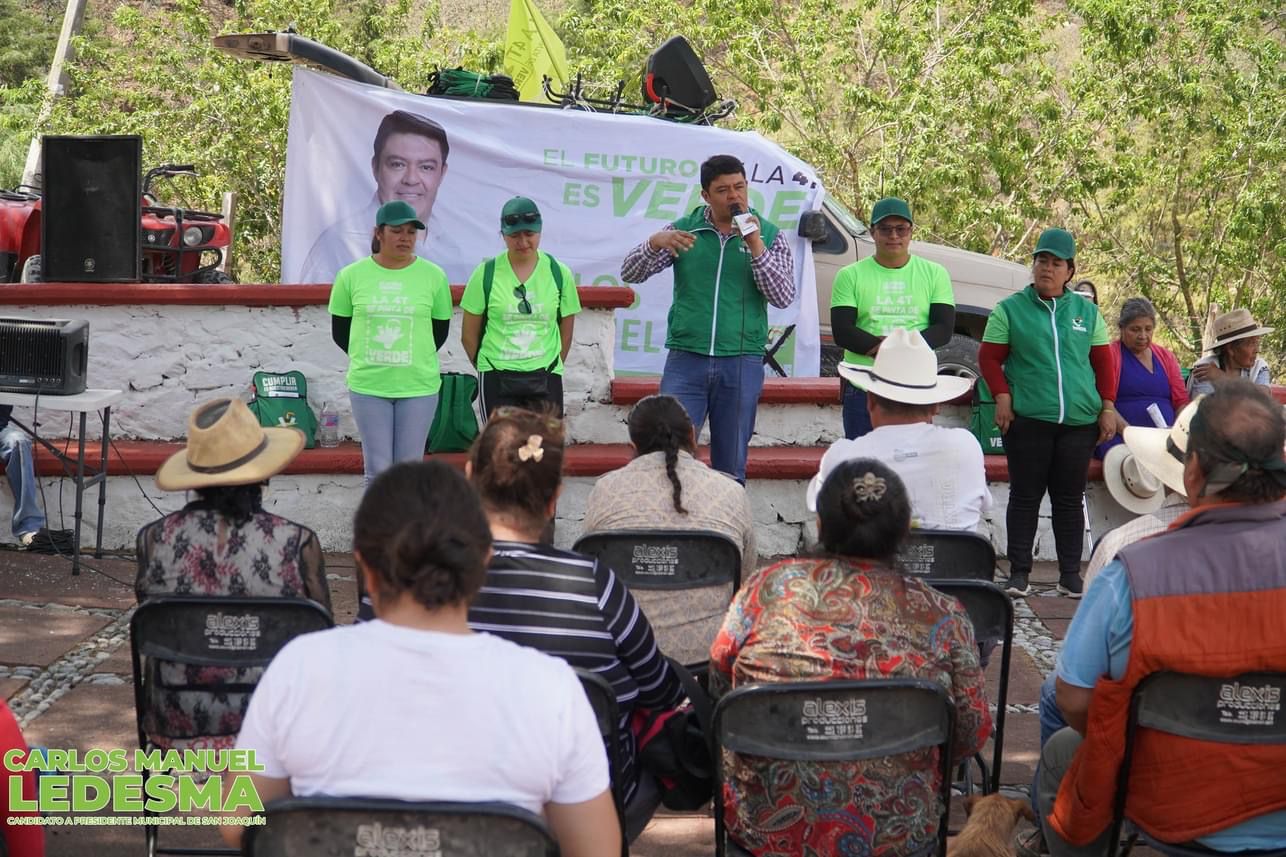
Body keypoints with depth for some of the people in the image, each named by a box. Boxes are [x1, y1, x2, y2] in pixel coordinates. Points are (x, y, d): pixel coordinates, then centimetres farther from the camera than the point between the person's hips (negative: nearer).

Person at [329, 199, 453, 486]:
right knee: (377, 469, 4)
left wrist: (413, 359, 8)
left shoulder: (433, 276, -2)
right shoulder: (352, 276, -2)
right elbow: (339, 331, 8)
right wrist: (369, 359, 8)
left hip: (419, 386, 0)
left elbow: (440, 330, 9)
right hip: (368, 387, 0)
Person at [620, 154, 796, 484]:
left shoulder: (769, 236, 5)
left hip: (741, 363, 0)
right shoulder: (684, 230, 5)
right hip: (686, 360, 0)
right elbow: (630, 273, 2)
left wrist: (755, 246, -14)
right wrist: (655, 243, -18)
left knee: (731, 467, 8)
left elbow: (783, 296, -5)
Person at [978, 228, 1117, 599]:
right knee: (1025, 496, 2)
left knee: (1070, 498, 7)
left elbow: (1103, 362, 13)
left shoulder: (1087, 312, 12)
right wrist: (1002, 397, -9)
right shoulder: (1010, 309, 5)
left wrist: (1107, 407, 5)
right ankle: (1019, 572, 8)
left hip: (1079, 421, 2)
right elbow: (989, 358, 3)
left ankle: (1070, 574, 13)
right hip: (1028, 419, -2)